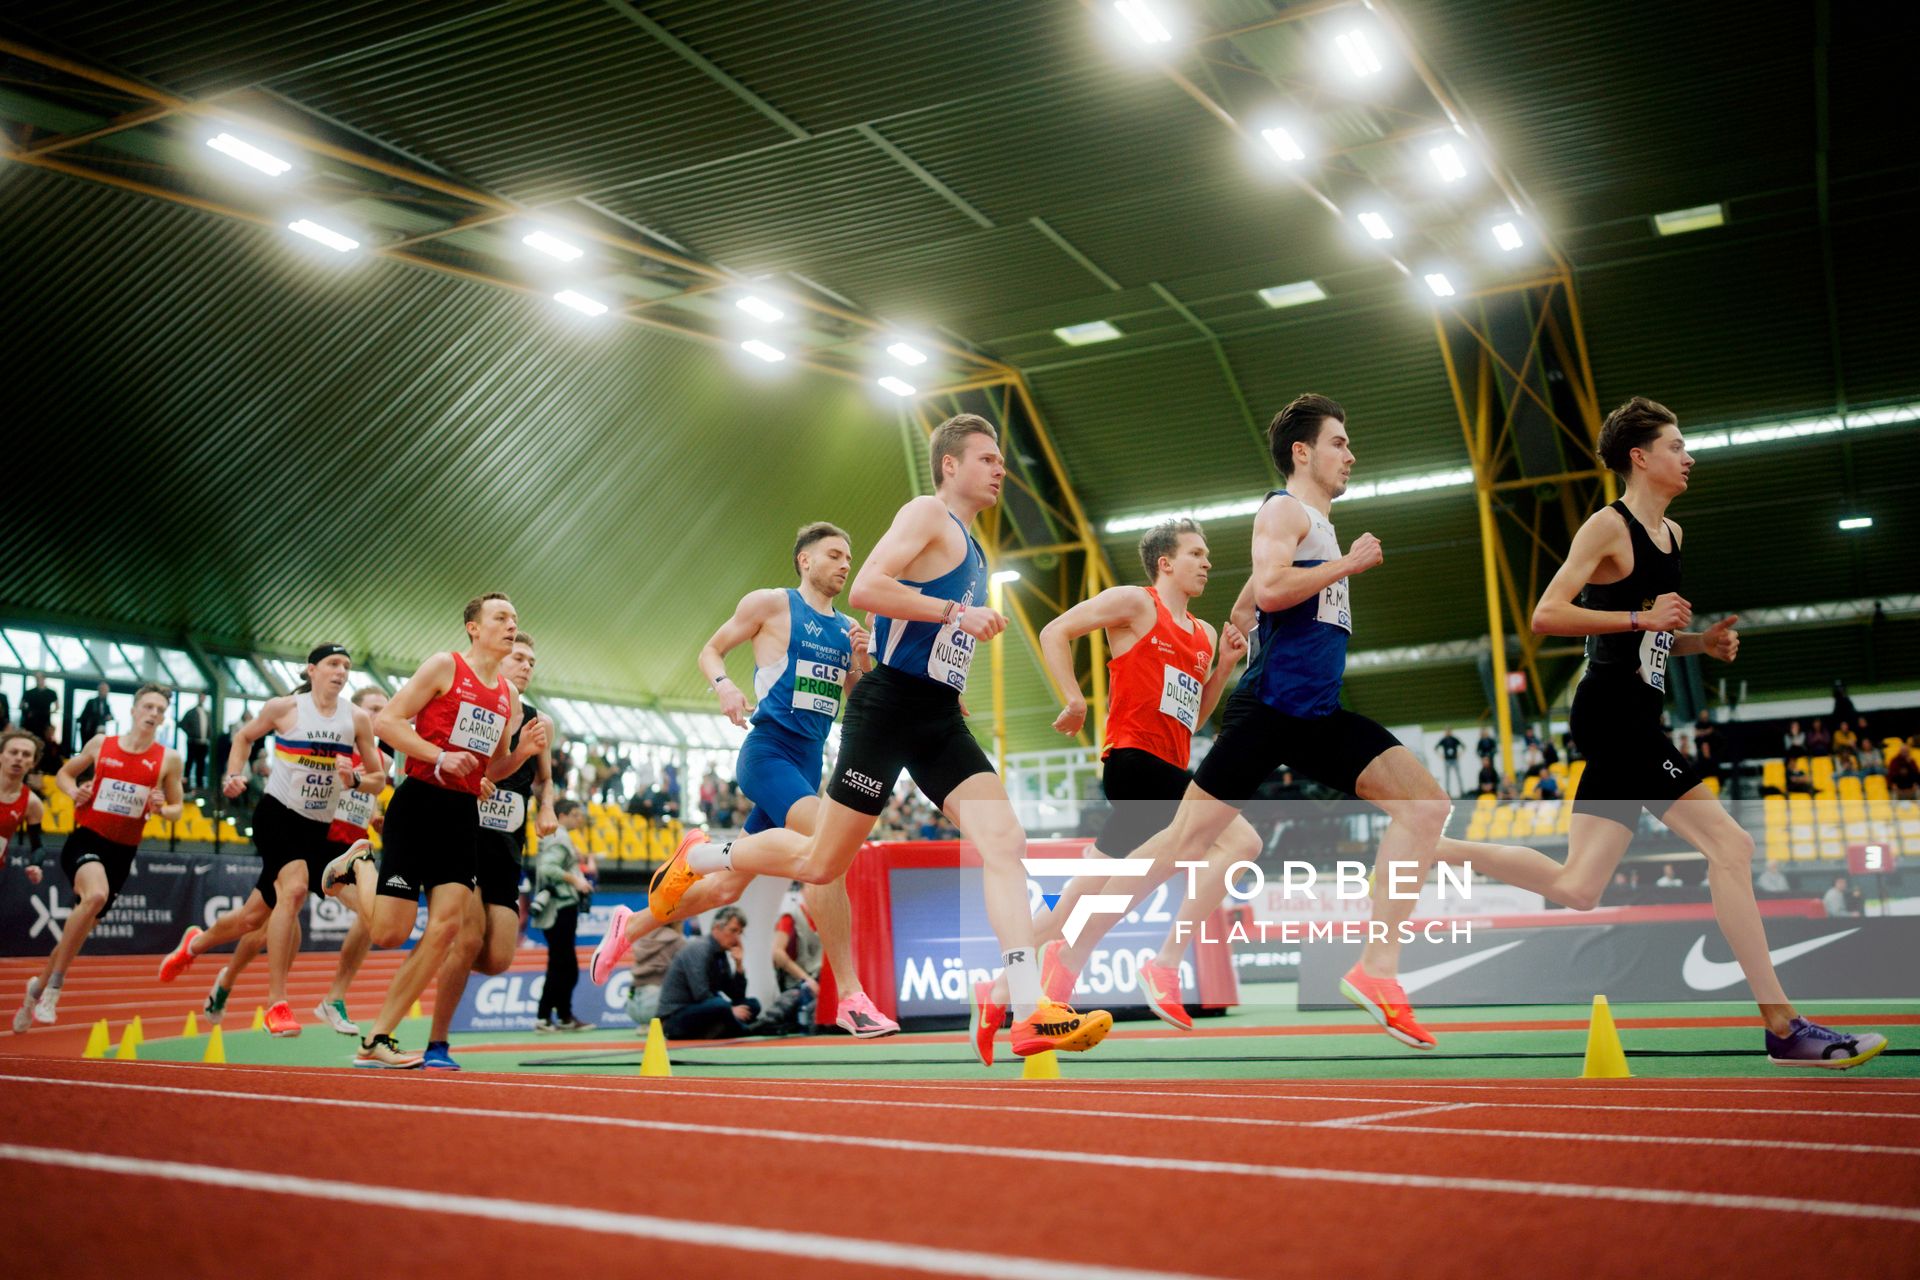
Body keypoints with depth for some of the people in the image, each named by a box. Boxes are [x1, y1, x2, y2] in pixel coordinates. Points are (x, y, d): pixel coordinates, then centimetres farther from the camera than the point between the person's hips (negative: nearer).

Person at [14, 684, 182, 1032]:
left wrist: (160, 808, -11)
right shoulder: (101, 744, 3)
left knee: (79, 930, 9)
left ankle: (38, 986, 37)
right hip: (86, 838, -2)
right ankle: (53, 988, -20)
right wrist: (75, 793, -2)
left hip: (122, 852, 2)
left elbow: (176, 807, 10)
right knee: (96, 894, -33)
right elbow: (63, 774, 18)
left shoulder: (168, 758, 2)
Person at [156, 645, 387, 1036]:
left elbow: (379, 781, 3)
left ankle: (194, 944, 46)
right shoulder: (284, 708, -5)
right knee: (294, 888, -29)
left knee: (253, 917, 12)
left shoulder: (358, 719, -1)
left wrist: (355, 780, -17)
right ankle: (276, 1003, -20)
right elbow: (244, 738, 13)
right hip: (277, 814, -4)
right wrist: (234, 775, -2)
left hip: (318, 828, 4)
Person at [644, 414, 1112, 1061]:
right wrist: (957, 613, -21)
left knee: (1004, 842, -10)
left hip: (940, 718, 8)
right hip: (889, 707, -8)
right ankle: (698, 855, 27)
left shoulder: (970, 547, 22)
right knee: (820, 862, 1)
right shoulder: (928, 513, -6)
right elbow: (864, 589, -20)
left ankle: (1032, 1011, -15)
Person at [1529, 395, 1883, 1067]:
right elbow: (1545, 616, -16)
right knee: (1730, 844, -10)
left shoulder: (1672, 533, 20)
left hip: (1634, 719, 9)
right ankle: (1782, 1027, -6)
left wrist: (1702, 641, 8)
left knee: (1576, 890, 5)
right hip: (1612, 711, -9)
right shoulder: (1608, 525, -8)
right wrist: (1641, 617, -18)